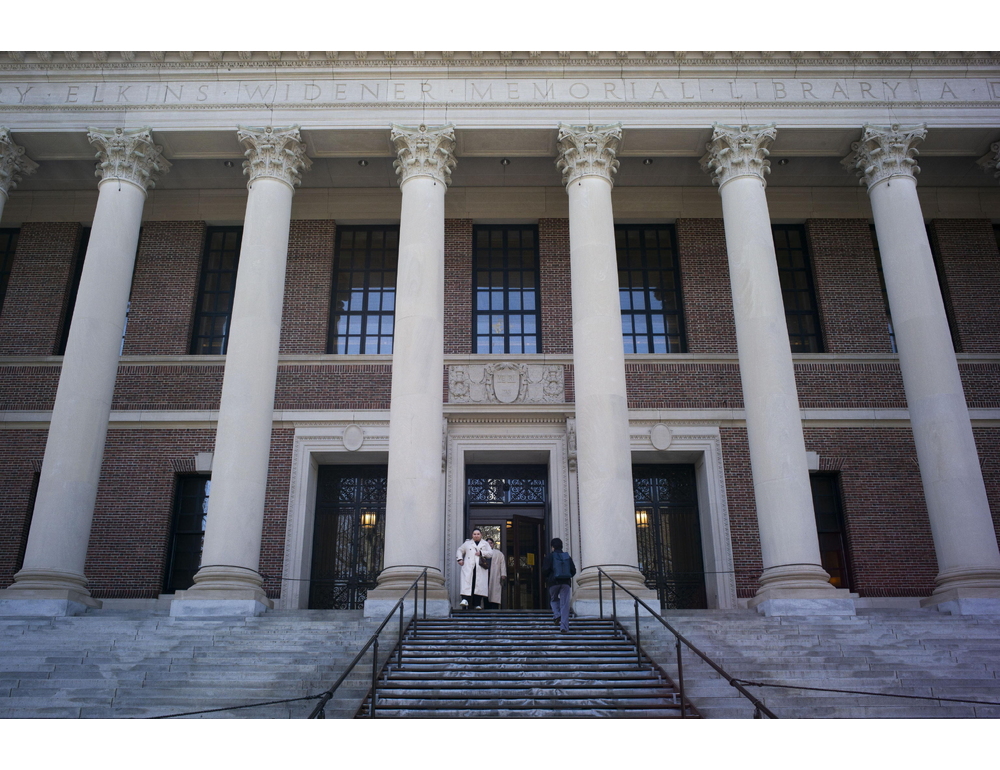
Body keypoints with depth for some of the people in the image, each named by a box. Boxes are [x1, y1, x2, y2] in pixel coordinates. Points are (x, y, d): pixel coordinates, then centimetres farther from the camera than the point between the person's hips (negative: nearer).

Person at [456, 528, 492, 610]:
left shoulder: (485, 544, 20)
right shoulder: (467, 543, 21)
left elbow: (490, 553, 10)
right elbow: (460, 550, 23)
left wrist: (481, 553, -5)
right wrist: (460, 559, 5)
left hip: (481, 569, 0)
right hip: (468, 568, 0)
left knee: (479, 585, -7)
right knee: (467, 583, -17)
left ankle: (477, 604, -4)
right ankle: (465, 600, -25)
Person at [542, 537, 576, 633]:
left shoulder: (550, 557, -1)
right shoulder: (567, 557, 9)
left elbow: (545, 570, -8)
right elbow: (573, 571, 8)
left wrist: (547, 578, 12)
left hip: (554, 582, -2)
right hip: (566, 583, 2)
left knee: (554, 599, 23)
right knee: (564, 604, 0)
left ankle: (557, 615, -2)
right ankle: (564, 627, -7)